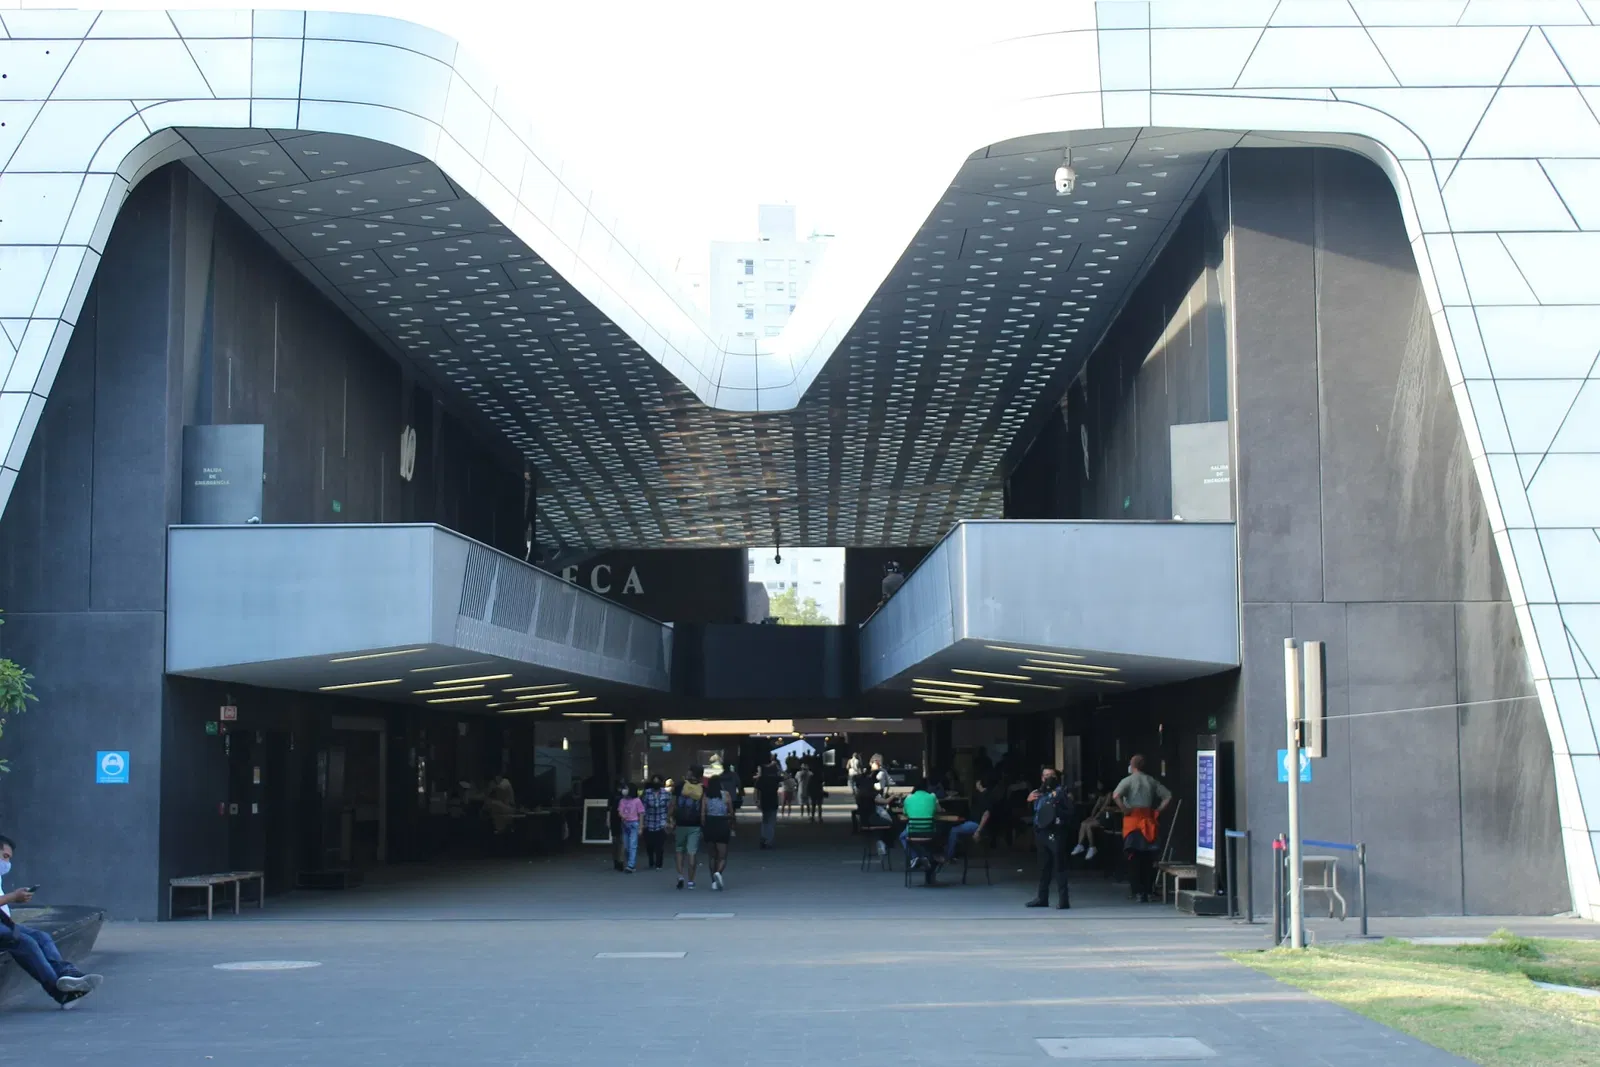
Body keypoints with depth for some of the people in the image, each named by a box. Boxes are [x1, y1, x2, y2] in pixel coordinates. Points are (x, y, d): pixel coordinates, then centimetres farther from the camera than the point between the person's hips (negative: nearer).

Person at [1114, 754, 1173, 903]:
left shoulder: (1128, 781, -4)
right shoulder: (1151, 781, 9)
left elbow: (1116, 795, -21)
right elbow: (1168, 796, 10)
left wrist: (1125, 810, -12)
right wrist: (1158, 810, 7)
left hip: (1133, 820, -4)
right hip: (1148, 821, 4)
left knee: (1134, 858, 0)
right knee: (1147, 858, 9)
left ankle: (1137, 891, -5)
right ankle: (1147, 890, 10)